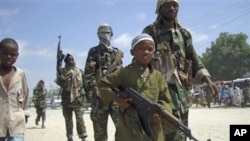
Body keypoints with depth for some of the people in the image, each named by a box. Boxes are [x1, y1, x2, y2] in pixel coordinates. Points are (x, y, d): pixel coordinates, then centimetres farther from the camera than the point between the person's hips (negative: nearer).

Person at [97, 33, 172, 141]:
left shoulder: (158, 76, 6)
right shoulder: (125, 72, -2)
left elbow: (165, 99, 7)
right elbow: (102, 84, 0)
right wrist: (117, 99, -10)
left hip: (153, 127, 3)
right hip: (129, 127, -3)